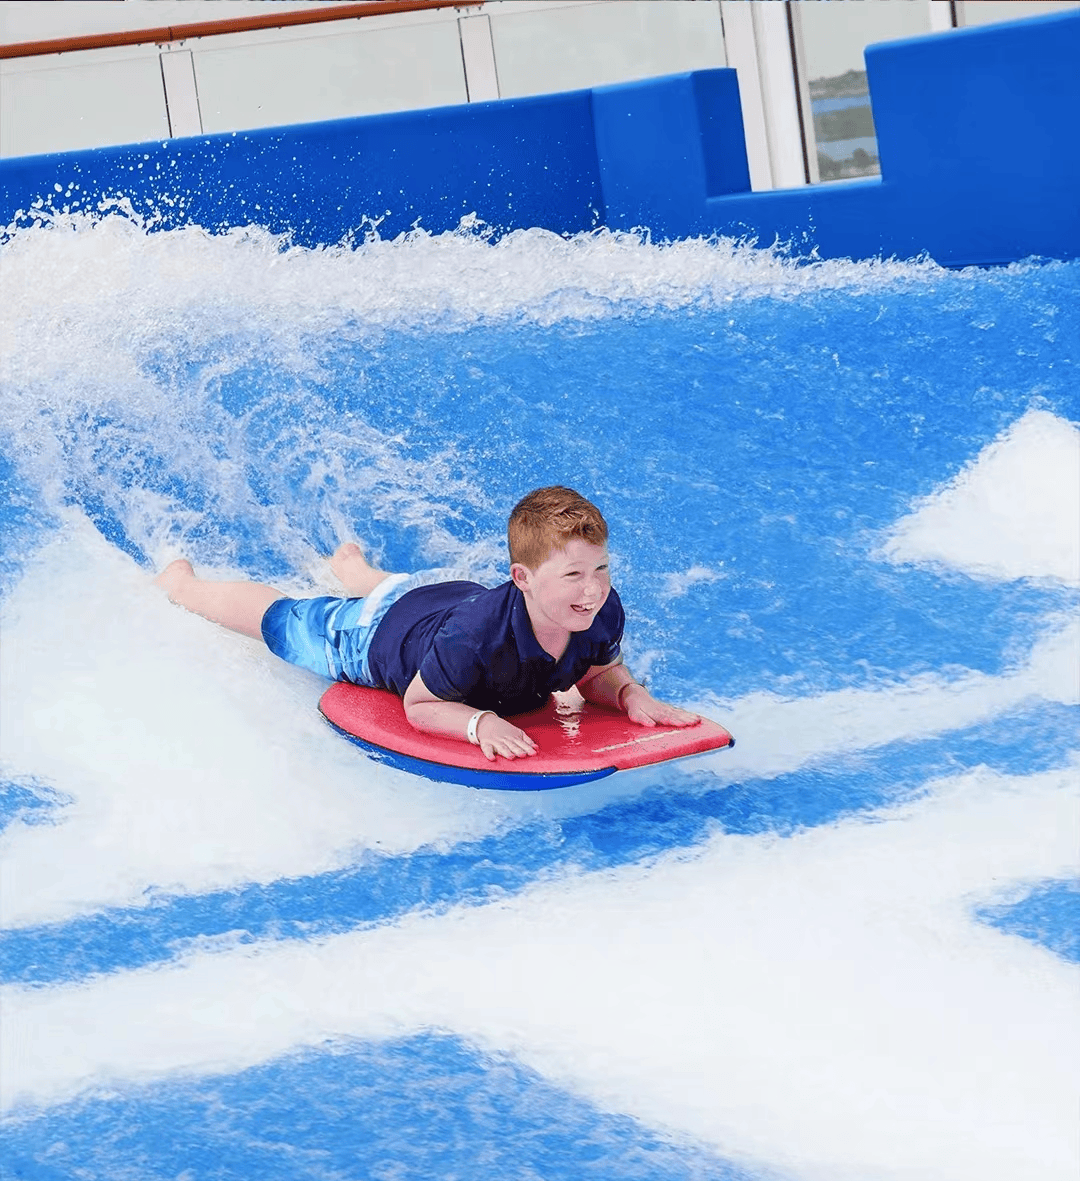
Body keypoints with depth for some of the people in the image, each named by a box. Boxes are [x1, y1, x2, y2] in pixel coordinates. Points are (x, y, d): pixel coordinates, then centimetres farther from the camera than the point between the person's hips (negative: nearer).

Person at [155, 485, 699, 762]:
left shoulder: (603, 613, -36)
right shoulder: (476, 635, -50)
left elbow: (599, 672, -13)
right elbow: (418, 706, -33)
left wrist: (630, 695, -34)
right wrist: (480, 722, -50)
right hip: (375, 635, -5)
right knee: (280, 618, 25)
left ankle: (352, 565, 79)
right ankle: (182, 584, 55)